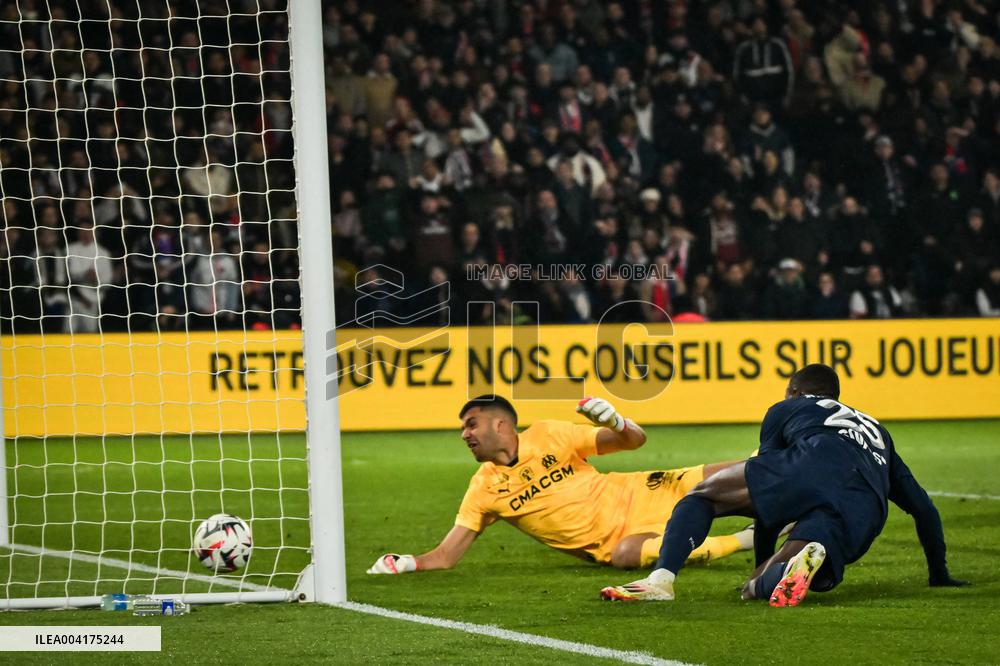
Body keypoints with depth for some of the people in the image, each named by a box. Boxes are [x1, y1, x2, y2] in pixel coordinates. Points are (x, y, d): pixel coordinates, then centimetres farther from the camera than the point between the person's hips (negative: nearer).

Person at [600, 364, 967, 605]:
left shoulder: (786, 410, 35)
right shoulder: (877, 432, 46)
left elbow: (767, 494, 32)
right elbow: (923, 507, 44)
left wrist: (761, 560, 41)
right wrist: (940, 575, 53)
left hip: (815, 463, -3)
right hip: (864, 511, 3)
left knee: (700, 495, 14)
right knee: (758, 588, 1)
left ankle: (661, 579, -14)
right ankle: (807, 560, -36)